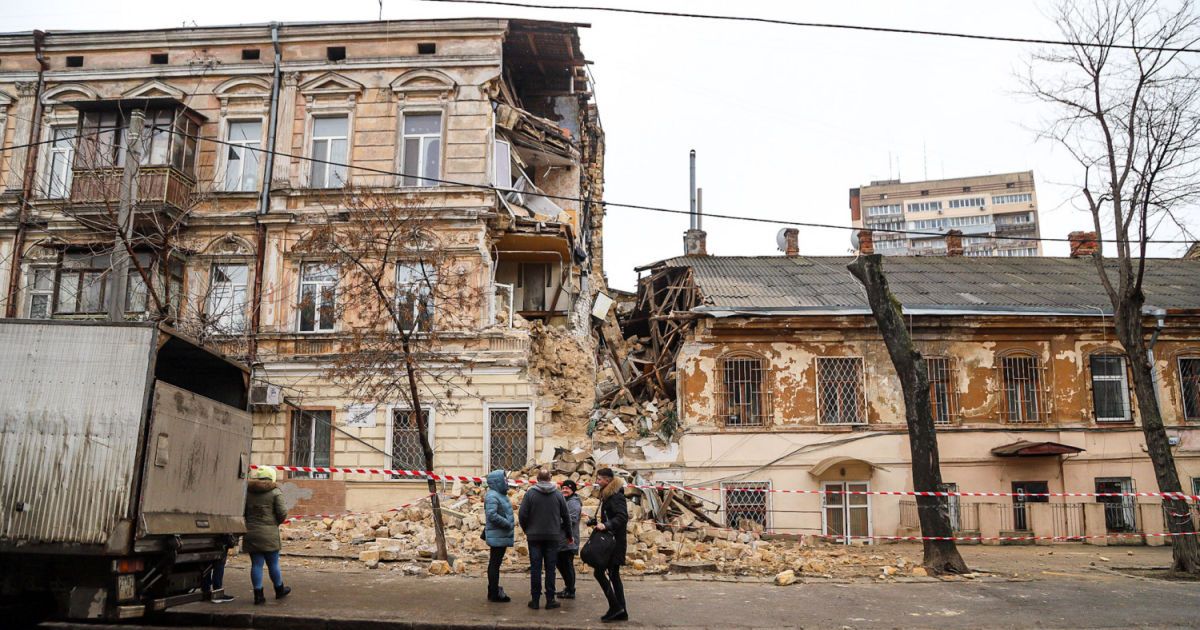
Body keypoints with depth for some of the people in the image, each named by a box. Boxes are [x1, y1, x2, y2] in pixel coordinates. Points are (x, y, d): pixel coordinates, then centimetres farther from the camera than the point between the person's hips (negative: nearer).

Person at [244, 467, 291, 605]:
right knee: (273, 563, 9)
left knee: (256, 564, 7)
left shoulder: (247, 491, 7)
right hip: (269, 534, -3)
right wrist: (277, 522, 10)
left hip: (251, 533, 3)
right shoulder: (275, 492, -5)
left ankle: (258, 594, 7)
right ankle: (279, 590, 24)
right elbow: (282, 512, -10)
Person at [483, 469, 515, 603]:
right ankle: (494, 594, 2)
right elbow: (492, 515, -26)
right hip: (497, 537, -10)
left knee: (495, 564, 15)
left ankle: (494, 591, 22)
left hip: (502, 537, 10)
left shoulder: (500, 495, 15)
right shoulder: (492, 496, -16)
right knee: (494, 564, -3)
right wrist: (507, 524, -19)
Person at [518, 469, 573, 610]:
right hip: (553, 536, 1)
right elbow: (566, 516, 4)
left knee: (535, 568, 4)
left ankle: (535, 600, 7)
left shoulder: (530, 493, -6)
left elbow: (522, 515, -8)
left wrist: (526, 530, 10)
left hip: (534, 536, -1)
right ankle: (550, 600, 7)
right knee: (550, 568, 6)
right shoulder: (558, 494, 0)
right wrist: (568, 535, 18)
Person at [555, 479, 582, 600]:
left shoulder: (574, 503, -13)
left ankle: (570, 591, 5)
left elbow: (572, 519, -23)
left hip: (569, 541, -10)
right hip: (561, 540, 10)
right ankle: (568, 587, 27)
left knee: (567, 565, -4)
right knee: (561, 563, 16)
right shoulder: (564, 500, 18)